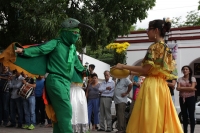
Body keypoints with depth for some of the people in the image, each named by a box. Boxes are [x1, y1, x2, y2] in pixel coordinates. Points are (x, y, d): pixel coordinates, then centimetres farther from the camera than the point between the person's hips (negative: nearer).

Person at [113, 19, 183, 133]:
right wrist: (131, 72, 22)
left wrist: (124, 67, -6)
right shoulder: (166, 48, 18)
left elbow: (146, 69, -14)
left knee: (150, 119, -7)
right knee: (161, 119, 9)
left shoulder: (155, 46, -7)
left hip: (152, 86, -9)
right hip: (162, 86, 9)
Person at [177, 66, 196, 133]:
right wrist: (189, 88, -9)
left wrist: (182, 88, -8)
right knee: (184, 115, 5)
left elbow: (192, 88, -12)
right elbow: (178, 88, -6)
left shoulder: (193, 78, 2)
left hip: (191, 98, -2)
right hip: (182, 98, 2)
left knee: (191, 115, -4)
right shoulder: (180, 79, 7)